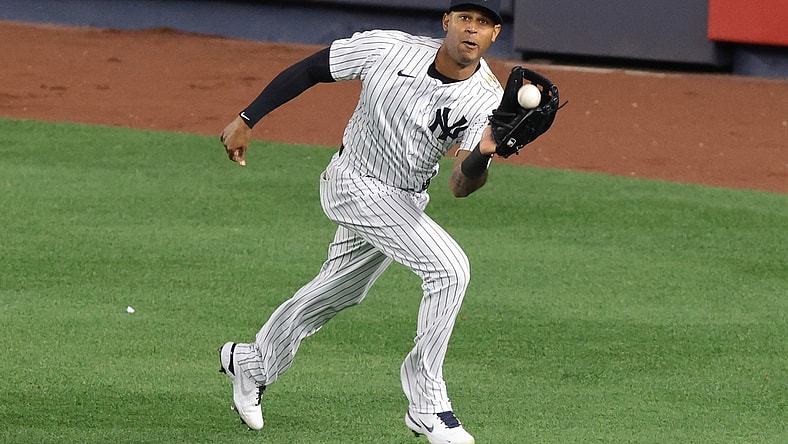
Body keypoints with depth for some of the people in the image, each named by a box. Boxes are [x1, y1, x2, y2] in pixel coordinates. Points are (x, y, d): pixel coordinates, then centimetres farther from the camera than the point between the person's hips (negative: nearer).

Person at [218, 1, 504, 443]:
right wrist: (247, 120, -7)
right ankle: (426, 403, -13)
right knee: (450, 268, -22)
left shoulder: (488, 99, -16)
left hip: (406, 201, 5)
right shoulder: (388, 49, -22)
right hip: (355, 186, -5)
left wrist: (483, 154, -46)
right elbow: (309, 70, -9)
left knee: (338, 292, 24)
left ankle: (252, 364, 49)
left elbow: (461, 186, -24)